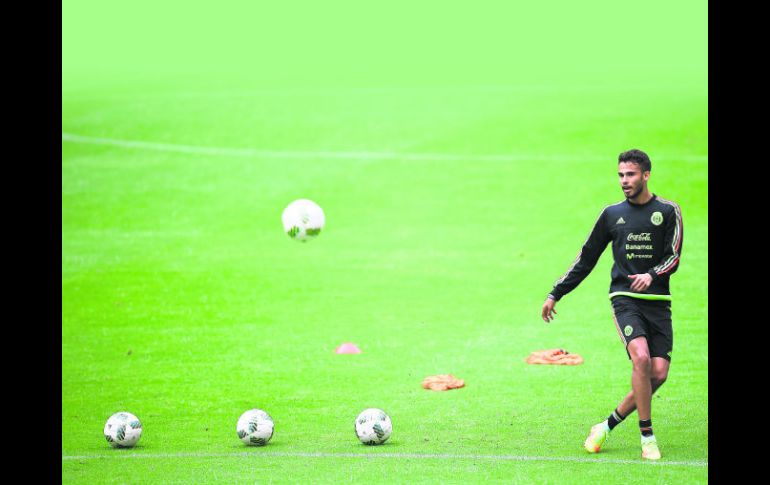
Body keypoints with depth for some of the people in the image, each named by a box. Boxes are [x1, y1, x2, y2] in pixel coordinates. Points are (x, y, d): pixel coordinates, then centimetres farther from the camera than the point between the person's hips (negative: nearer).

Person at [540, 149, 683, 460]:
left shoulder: (668, 212, 5)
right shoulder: (612, 214, 10)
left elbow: (673, 257, -1)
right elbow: (586, 259, 17)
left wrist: (652, 275, -21)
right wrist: (555, 294, 15)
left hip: (657, 302, 1)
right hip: (624, 298, -1)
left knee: (659, 373, -11)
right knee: (641, 358, -24)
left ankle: (608, 426, 6)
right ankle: (647, 437, -16)